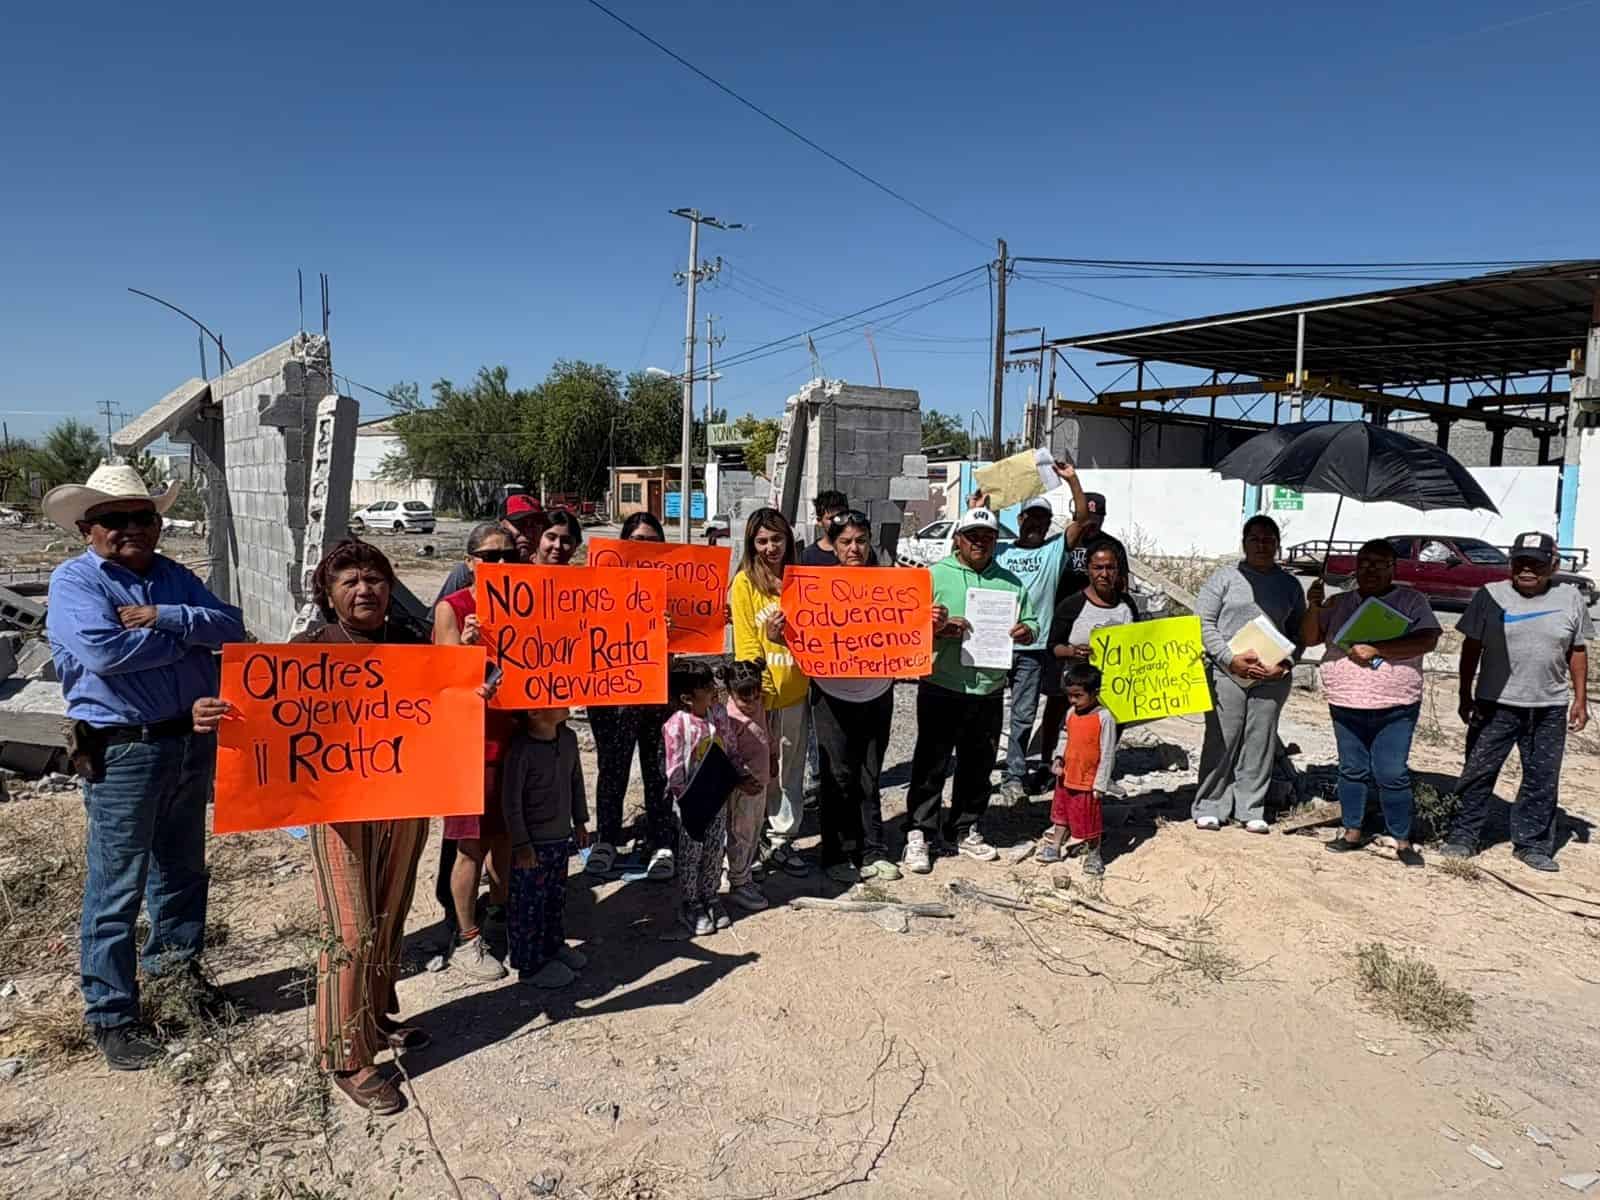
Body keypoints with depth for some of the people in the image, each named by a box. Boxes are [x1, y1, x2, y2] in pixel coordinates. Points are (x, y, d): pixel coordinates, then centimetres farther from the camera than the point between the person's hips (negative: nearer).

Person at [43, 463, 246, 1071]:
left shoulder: (172, 576, 8)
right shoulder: (74, 580, -8)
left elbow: (232, 626, -4)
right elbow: (105, 651, -25)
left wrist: (166, 618, -19)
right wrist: (189, 635, -14)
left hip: (194, 741, 6)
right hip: (123, 753, -6)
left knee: (183, 868, 21)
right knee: (117, 888, 4)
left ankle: (177, 965, 40)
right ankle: (111, 1015, 18)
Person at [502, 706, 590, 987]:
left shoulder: (568, 738, 0)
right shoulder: (521, 749, -21)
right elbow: (511, 800, -17)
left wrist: (580, 821, 16)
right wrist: (521, 843, -14)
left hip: (561, 837, 7)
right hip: (533, 842, -7)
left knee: (556, 897, 20)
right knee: (530, 904, 5)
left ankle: (553, 945, 38)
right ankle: (530, 965, 18)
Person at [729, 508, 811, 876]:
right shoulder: (745, 582, -5)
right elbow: (745, 644, -7)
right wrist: (760, 687, -16)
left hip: (795, 690, 4)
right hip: (758, 692, -4)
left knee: (790, 771, 11)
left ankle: (782, 841, 22)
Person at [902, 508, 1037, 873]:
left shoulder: (1010, 582, 11)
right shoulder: (936, 574, -2)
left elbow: (1031, 621, 15)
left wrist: (1026, 632, -7)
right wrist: (940, 627, -23)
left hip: (989, 690, 4)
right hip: (941, 687, -4)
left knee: (978, 766, 14)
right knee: (931, 764, 1)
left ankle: (965, 830, 29)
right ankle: (918, 834, 10)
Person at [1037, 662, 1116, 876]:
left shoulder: (1104, 719, -19)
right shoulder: (1071, 714, 2)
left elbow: (1107, 754, -16)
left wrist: (1100, 785, -15)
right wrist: (1060, 759, -1)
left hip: (1088, 782, -7)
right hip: (1066, 778, 7)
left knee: (1090, 821, 7)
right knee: (1061, 813, 20)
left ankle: (1093, 855, 25)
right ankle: (1053, 848, 35)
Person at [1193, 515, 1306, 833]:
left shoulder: (1289, 584, 12)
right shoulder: (1225, 576, 2)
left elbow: (1298, 631, 14)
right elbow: (1203, 622, -2)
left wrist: (1285, 663, -5)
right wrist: (1231, 659, -12)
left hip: (1272, 677, 3)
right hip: (1227, 673, -3)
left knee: (1260, 743, 5)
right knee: (1221, 741, -2)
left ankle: (1251, 810, 16)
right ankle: (1209, 808, 8)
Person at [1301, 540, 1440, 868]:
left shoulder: (1411, 601, 1)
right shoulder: (1339, 603, 10)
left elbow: (1427, 640, -12)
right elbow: (1309, 638, 7)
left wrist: (1376, 649, -21)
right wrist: (1314, 607, -11)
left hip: (1395, 708, -3)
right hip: (1346, 706, 3)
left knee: (1392, 775, -2)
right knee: (1352, 770, 10)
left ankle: (1403, 840, 9)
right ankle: (1352, 832, 20)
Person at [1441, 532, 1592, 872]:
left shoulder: (1570, 599, 3)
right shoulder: (1490, 595, -2)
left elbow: (1578, 652, 8)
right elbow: (1472, 648, 1)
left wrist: (1580, 699, 4)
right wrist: (1465, 695, 0)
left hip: (1549, 708, 2)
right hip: (1496, 704, -1)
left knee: (1542, 780, 9)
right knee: (1478, 772, 4)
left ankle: (1533, 844, 21)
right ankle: (1463, 837, 14)